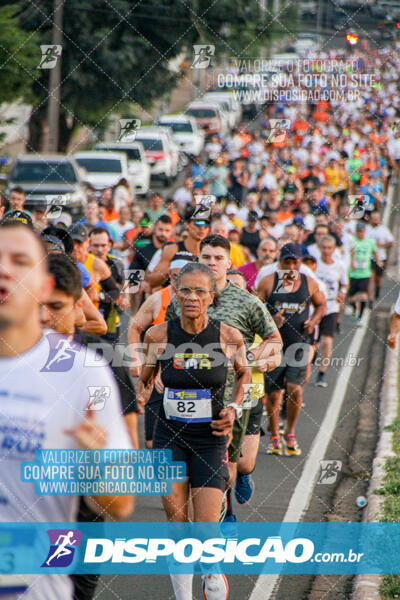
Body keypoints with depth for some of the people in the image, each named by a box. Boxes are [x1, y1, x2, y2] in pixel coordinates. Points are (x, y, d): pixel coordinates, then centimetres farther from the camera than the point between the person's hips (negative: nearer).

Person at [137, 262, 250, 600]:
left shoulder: (229, 337, -8)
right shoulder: (159, 336, -5)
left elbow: (244, 374, 11)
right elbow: (145, 382, 12)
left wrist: (234, 409, -2)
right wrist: (140, 399, -5)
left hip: (211, 439, -1)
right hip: (170, 436, 1)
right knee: (177, 525, 1)